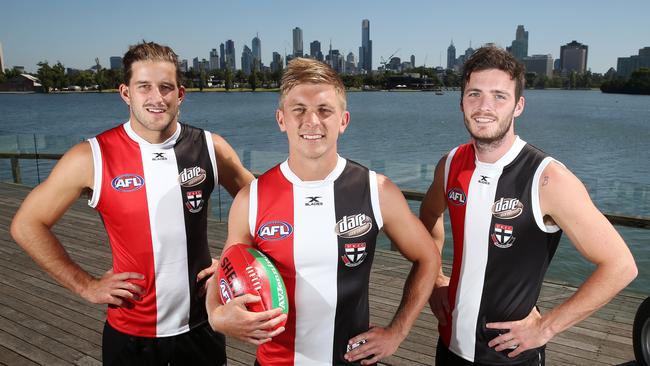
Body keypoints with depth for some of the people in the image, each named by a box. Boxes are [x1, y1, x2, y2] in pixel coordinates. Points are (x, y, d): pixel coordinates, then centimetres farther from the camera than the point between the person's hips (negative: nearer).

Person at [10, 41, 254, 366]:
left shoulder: (210, 148, -8)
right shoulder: (92, 158, -12)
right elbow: (27, 225, -2)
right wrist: (86, 286, -5)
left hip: (201, 325, 1)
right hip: (130, 332, -1)